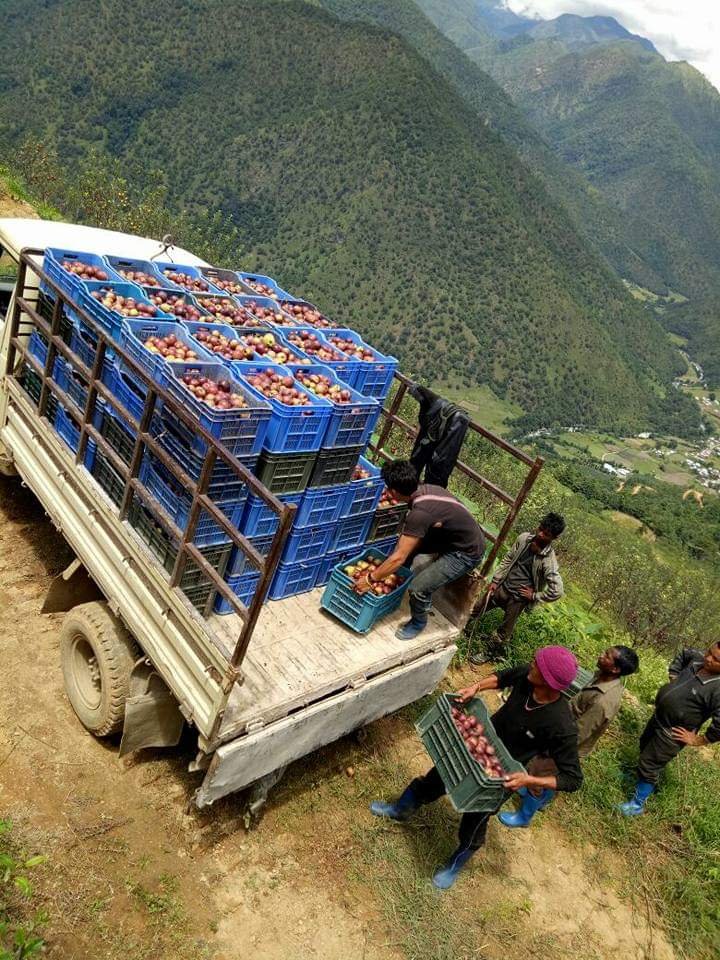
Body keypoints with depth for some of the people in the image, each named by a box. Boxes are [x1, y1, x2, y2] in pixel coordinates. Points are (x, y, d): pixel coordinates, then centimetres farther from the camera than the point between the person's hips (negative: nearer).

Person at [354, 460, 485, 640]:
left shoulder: (420, 513, -33)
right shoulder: (423, 489, -8)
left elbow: (399, 558, -28)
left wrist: (370, 580, -18)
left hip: (466, 552, -9)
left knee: (419, 588, -15)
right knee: (407, 544, 11)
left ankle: (418, 623, 13)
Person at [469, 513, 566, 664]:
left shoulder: (549, 561, -27)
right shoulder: (524, 538, -11)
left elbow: (557, 592, -28)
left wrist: (534, 596, -16)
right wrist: (495, 581, 3)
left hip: (518, 598, -4)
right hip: (502, 587, 5)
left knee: (505, 630, 14)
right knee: (478, 608, 22)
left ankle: (488, 652, 38)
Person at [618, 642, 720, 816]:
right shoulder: (698, 660, -12)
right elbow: (684, 654, 12)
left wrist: (697, 740, -22)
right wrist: (673, 680, 5)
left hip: (673, 732, -8)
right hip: (658, 717, 8)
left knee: (648, 764, 4)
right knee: (645, 747, 30)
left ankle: (637, 804, 26)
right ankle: (646, 780, 57)